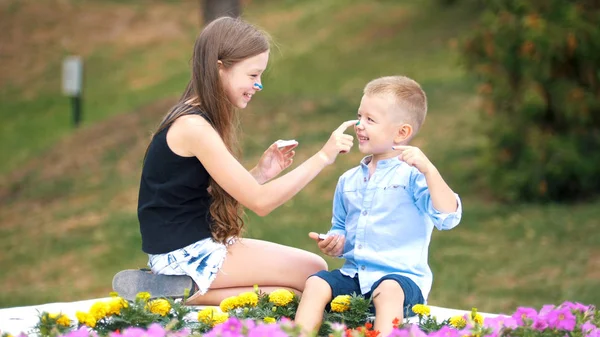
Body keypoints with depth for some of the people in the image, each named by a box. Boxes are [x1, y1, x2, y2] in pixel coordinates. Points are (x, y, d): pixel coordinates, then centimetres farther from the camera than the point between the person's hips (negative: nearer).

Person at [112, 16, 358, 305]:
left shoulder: (198, 120, 10)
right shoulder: (193, 127, -19)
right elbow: (259, 202, -19)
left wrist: (261, 173, 0)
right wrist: (323, 157, -18)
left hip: (198, 246, 10)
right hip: (187, 255, -10)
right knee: (316, 274, -7)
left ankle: (187, 288, -1)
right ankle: (189, 291, -10)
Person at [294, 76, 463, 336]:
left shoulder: (411, 175, -5)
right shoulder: (348, 181, 16)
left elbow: (448, 218, -18)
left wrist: (428, 170, -27)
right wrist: (334, 243, 6)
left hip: (402, 277, -6)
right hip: (352, 275, 6)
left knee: (389, 291, -36)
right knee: (316, 283, -18)